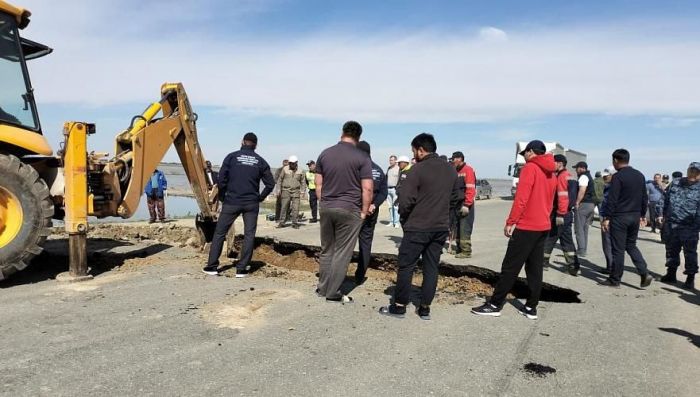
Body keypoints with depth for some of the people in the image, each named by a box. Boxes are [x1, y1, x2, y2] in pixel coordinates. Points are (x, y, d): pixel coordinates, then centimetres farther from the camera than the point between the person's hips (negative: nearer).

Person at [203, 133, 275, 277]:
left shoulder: (232, 157, -1)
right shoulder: (260, 161, 4)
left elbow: (221, 179, -6)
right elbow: (270, 184, 3)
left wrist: (222, 197, 8)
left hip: (232, 202, -1)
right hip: (251, 204, 1)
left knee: (219, 232, 9)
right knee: (249, 235, 7)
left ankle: (212, 266, 11)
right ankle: (242, 269, 6)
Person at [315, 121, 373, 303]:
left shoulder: (325, 154, 5)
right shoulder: (362, 158, -8)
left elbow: (318, 184, 8)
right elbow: (367, 189, -12)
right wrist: (364, 212, -2)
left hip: (327, 208, 5)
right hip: (350, 209, -4)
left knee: (326, 250, 15)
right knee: (342, 253, 3)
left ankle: (323, 288, 23)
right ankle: (333, 292, 9)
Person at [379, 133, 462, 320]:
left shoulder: (418, 169, -14)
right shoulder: (451, 169, 7)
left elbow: (405, 199, -15)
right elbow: (456, 196, 15)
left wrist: (404, 218, 2)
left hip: (417, 227, -6)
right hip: (441, 227, 6)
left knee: (406, 266, 5)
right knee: (431, 267, 11)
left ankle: (399, 306, 11)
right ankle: (425, 308, 16)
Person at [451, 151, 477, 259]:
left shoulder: (468, 170, -10)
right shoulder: (456, 171, 17)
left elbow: (470, 189, -18)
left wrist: (466, 205, -20)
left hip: (465, 205, -9)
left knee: (464, 229, -8)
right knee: (457, 228, 13)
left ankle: (466, 251, -3)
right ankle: (459, 249, 22)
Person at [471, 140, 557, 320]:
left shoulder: (530, 168, -10)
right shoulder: (551, 172, 13)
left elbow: (521, 198, -16)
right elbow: (549, 201, 15)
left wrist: (510, 222, -12)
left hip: (527, 226, -8)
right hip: (543, 227, 8)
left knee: (510, 267, -3)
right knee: (535, 268, 10)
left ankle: (495, 305, 2)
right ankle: (531, 307, 14)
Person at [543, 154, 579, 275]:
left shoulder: (562, 176, -14)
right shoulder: (568, 176, 16)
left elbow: (563, 197, -22)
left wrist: (560, 214, -23)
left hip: (559, 214, -9)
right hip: (568, 214, 9)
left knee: (549, 238, 2)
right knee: (567, 240, 11)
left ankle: (543, 262, 12)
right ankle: (573, 266, 12)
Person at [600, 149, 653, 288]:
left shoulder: (618, 177, -13)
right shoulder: (640, 176, 9)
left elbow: (612, 199, -16)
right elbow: (644, 197, 14)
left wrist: (607, 218, -13)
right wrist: (643, 215, 22)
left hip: (620, 217, -7)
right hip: (635, 216, 7)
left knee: (618, 249, 1)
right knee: (631, 245, 20)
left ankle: (615, 280, 9)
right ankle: (644, 273, 7)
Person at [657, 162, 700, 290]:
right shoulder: (676, 183, 9)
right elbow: (665, 199, 16)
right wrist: (662, 214, 8)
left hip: (689, 228, -4)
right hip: (671, 224, 4)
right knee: (671, 250, 15)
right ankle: (671, 274, 30)